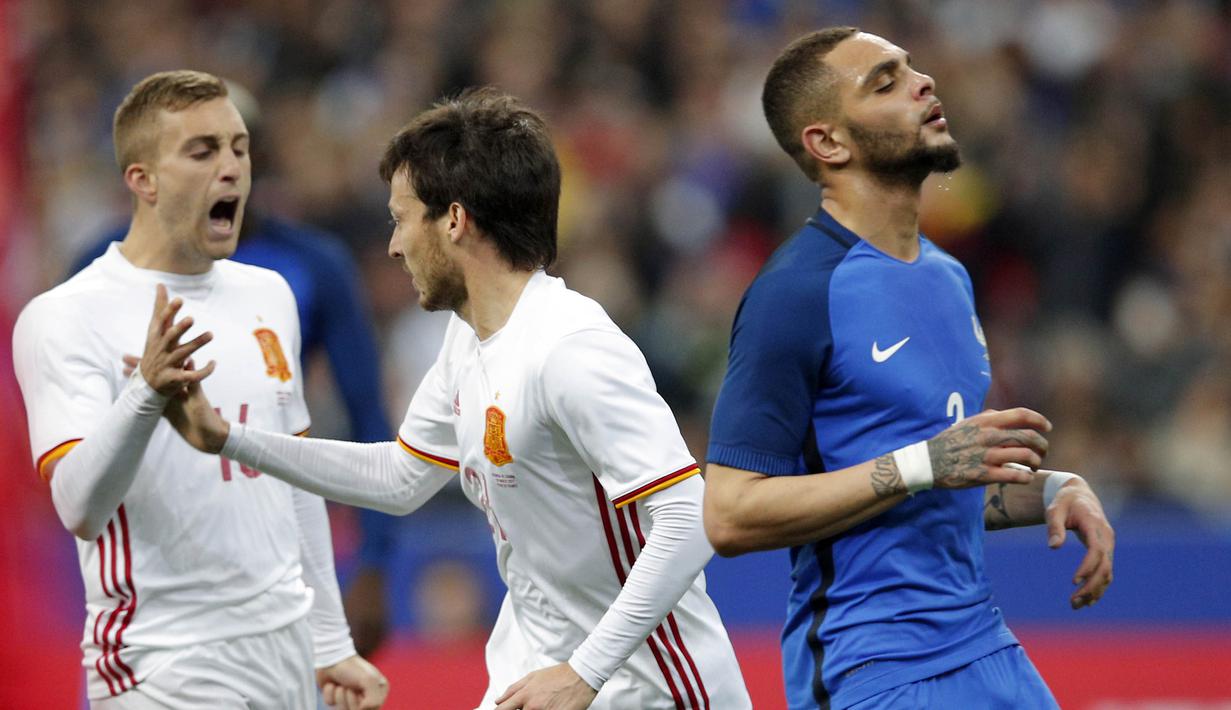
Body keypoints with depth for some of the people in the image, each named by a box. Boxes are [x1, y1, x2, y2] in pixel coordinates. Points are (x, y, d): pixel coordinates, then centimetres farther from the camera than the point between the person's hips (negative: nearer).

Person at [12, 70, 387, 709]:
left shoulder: (268, 296, 12)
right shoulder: (64, 318, -10)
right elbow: (80, 511, -21)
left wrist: (331, 643, 20)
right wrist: (147, 394, -37)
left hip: (287, 654, 6)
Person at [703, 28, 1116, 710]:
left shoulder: (949, 276, 14)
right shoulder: (793, 294, -12)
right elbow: (731, 515, -18)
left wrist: (1050, 490, 7)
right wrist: (924, 464, -21)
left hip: (984, 649, 8)